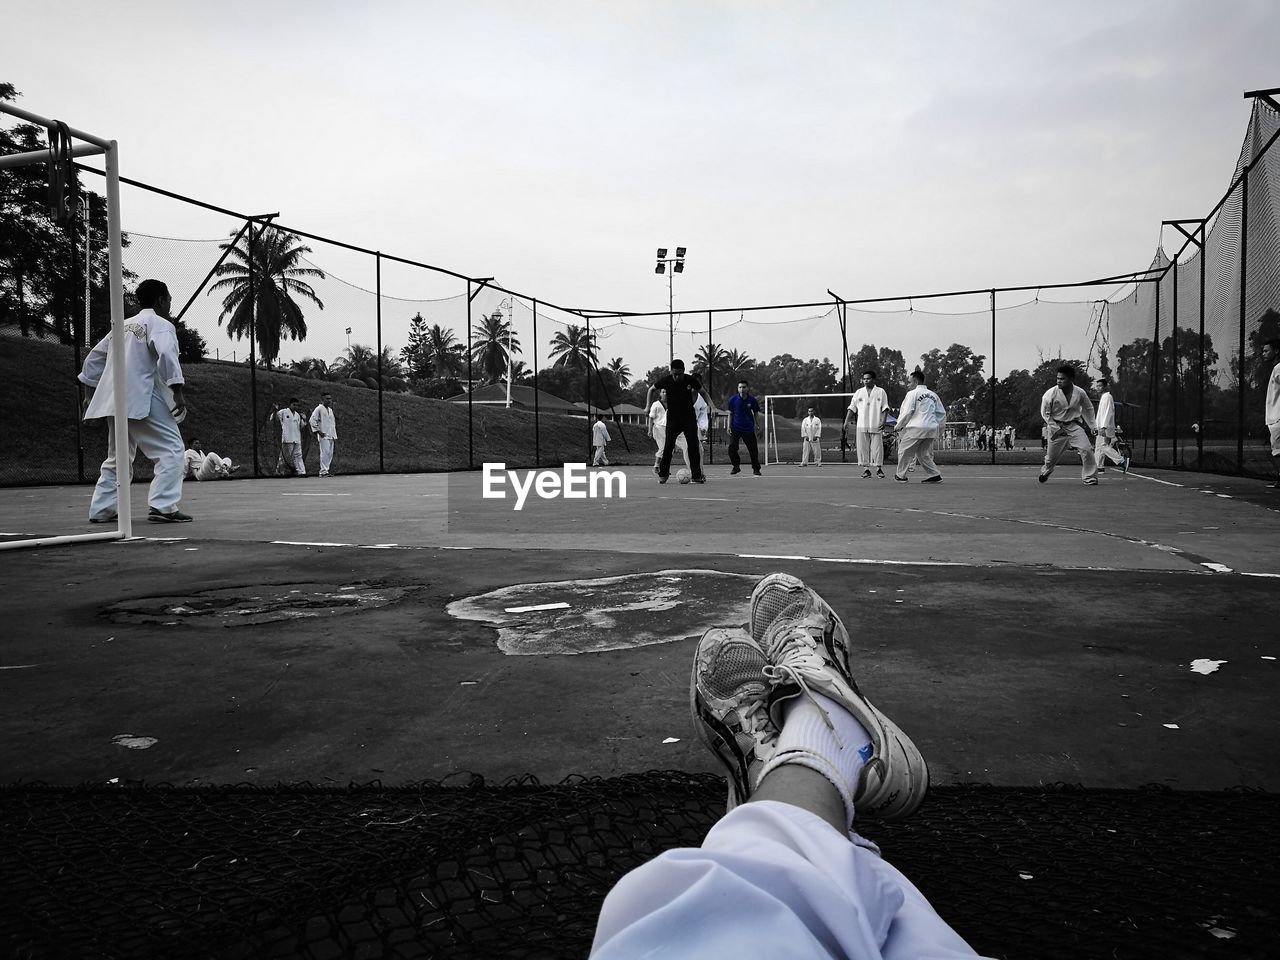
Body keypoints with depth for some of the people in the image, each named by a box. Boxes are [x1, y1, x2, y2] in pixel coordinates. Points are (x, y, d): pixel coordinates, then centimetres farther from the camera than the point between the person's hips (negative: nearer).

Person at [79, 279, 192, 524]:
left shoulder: (122, 326, 23)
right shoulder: (159, 324, -2)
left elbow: (94, 359, 27)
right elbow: (167, 354, -20)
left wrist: (91, 392, 32)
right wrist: (177, 391, -21)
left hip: (114, 400, 8)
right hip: (143, 399, -8)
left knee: (118, 457, 19)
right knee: (171, 449, -8)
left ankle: (101, 510, 21)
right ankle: (162, 506, -17)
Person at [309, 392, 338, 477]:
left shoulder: (330, 410, 18)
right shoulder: (319, 409, -6)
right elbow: (312, 420, -11)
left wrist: (334, 434, 19)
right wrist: (318, 431, -14)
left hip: (331, 435, 8)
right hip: (324, 435, -8)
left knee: (330, 453, 6)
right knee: (325, 452, -14)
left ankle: (326, 470, 11)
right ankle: (323, 471, -14)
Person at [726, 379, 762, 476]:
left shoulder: (752, 400, -4)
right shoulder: (733, 399, -3)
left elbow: (755, 413, 9)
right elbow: (730, 413, 5)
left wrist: (756, 425, 1)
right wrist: (729, 426, -1)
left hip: (748, 429, 0)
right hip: (735, 428, 0)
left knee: (753, 449, -1)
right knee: (732, 448, -8)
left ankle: (756, 469, 15)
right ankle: (736, 466, 13)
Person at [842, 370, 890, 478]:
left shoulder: (881, 392, 6)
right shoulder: (859, 393, 13)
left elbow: (885, 408, 2)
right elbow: (852, 408, 12)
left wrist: (883, 421, -10)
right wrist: (846, 422, 4)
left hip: (876, 426, -2)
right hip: (862, 426, 2)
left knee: (877, 447, -3)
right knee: (863, 448, 0)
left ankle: (879, 468, 5)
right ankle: (866, 469, 6)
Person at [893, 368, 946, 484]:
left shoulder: (912, 393, -4)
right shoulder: (933, 395, 16)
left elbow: (906, 412, -8)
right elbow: (942, 413, 17)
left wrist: (898, 426, 5)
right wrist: (938, 430, 23)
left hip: (916, 428, -7)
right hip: (932, 429, 7)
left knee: (904, 451, 9)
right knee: (923, 453, 18)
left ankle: (900, 475, 16)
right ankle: (935, 475, 8)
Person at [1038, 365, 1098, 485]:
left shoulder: (1080, 393, -9)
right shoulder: (1050, 394, -16)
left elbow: (1088, 409, 11)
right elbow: (1045, 413, -5)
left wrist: (1093, 426, 12)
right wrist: (1056, 429, -10)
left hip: (1074, 426, 1)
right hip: (1056, 427, -1)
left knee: (1087, 449, -14)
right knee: (1051, 456, 7)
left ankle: (1090, 478, 0)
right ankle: (1045, 472, 40)